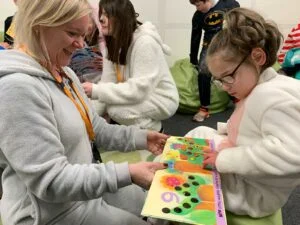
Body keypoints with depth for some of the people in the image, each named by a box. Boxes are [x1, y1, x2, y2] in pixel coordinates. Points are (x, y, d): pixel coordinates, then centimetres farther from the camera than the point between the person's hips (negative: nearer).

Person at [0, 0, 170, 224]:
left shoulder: (64, 73, 4)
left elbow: (94, 128, 8)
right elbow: (50, 182, -28)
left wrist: (139, 138, -1)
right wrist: (126, 173, -31)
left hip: (86, 182, 9)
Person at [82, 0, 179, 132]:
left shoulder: (145, 42, -24)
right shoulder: (113, 43, 2)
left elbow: (139, 89, -30)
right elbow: (108, 82, -6)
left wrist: (97, 91, -31)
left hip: (162, 100, -8)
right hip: (138, 97, 8)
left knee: (116, 109, -29)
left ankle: (154, 132, -2)